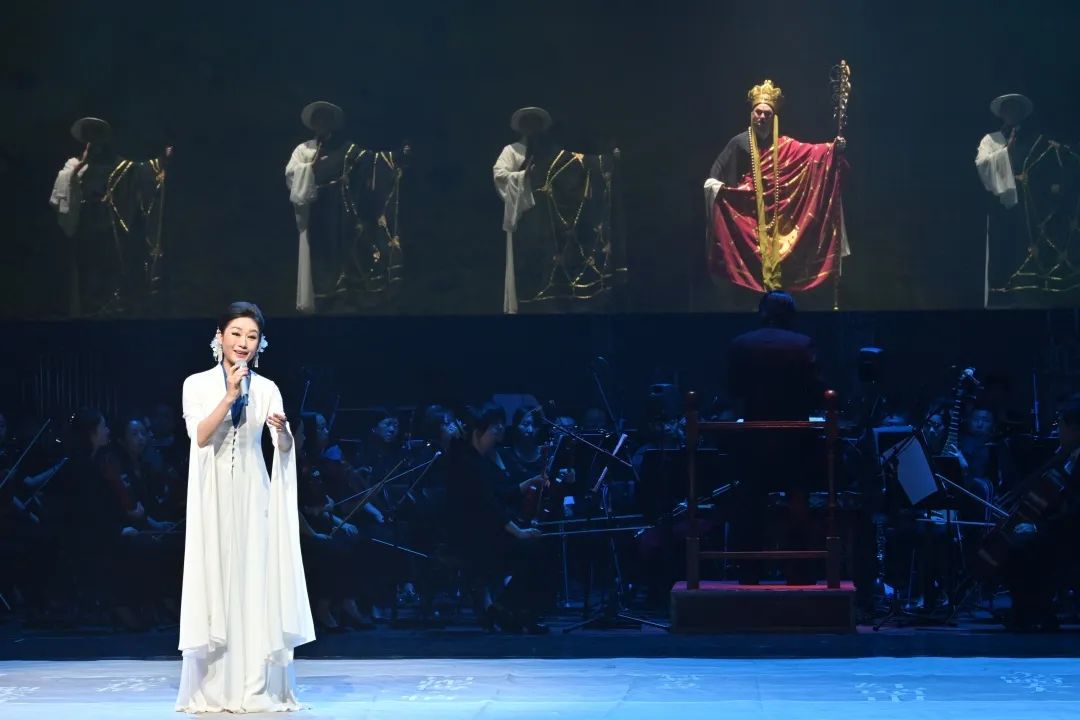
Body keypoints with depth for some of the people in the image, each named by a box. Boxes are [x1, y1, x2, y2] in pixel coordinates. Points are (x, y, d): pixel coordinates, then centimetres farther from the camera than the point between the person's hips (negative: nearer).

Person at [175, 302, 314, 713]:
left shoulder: (266, 389, 6)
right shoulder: (197, 385, 2)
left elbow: (284, 449, -2)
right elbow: (201, 436, -11)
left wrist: (282, 430, -24)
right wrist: (230, 395, -18)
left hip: (252, 496, 2)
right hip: (213, 495, -1)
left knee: (257, 583, -1)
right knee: (214, 582, -3)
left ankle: (258, 688, 3)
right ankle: (213, 689, 1)